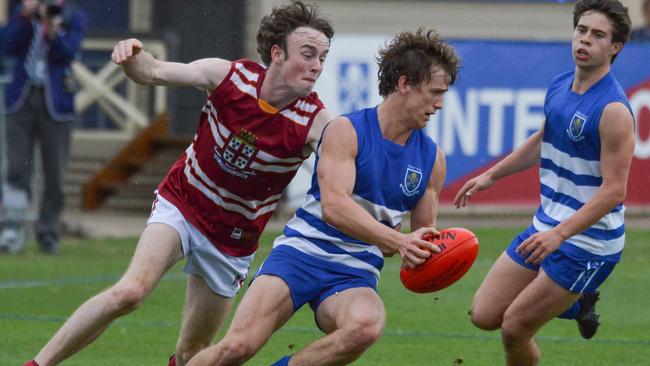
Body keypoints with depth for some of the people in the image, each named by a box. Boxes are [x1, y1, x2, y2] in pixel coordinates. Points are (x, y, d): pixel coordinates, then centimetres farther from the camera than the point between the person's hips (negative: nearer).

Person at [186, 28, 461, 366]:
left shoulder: (432, 159, 10)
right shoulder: (346, 131, -6)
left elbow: (422, 234, 23)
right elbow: (334, 206, -20)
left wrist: (416, 249, -1)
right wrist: (397, 241, -30)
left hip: (355, 274, 3)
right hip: (303, 251, -3)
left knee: (366, 327, -35)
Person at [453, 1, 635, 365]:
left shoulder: (613, 110, -22)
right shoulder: (559, 87, 4)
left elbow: (614, 190, -24)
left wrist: (560, 234, -33)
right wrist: (491, 175, 27)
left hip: (587, 243, -8)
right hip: (547, 228, 8)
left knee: (514, 328, -6)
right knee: (484, 315, 7)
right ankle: (577, 303, 26)